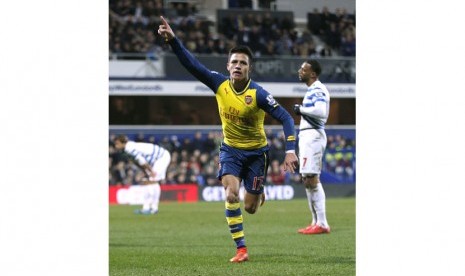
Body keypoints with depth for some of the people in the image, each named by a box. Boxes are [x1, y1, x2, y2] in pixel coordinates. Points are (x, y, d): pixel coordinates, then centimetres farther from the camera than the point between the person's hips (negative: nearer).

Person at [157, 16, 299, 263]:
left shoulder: (258, 94, -23)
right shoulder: (219, 84, -13)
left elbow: (285, 118, -24)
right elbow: (191, 64, -15)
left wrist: (290, 150, -34)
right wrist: (172, 40, -28)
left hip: (256, 151, -2)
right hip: (230, 149, 2)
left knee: (250, 208, 3)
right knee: (231, 193, -22)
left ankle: (258, 194, 44)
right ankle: (241, 249, -16)